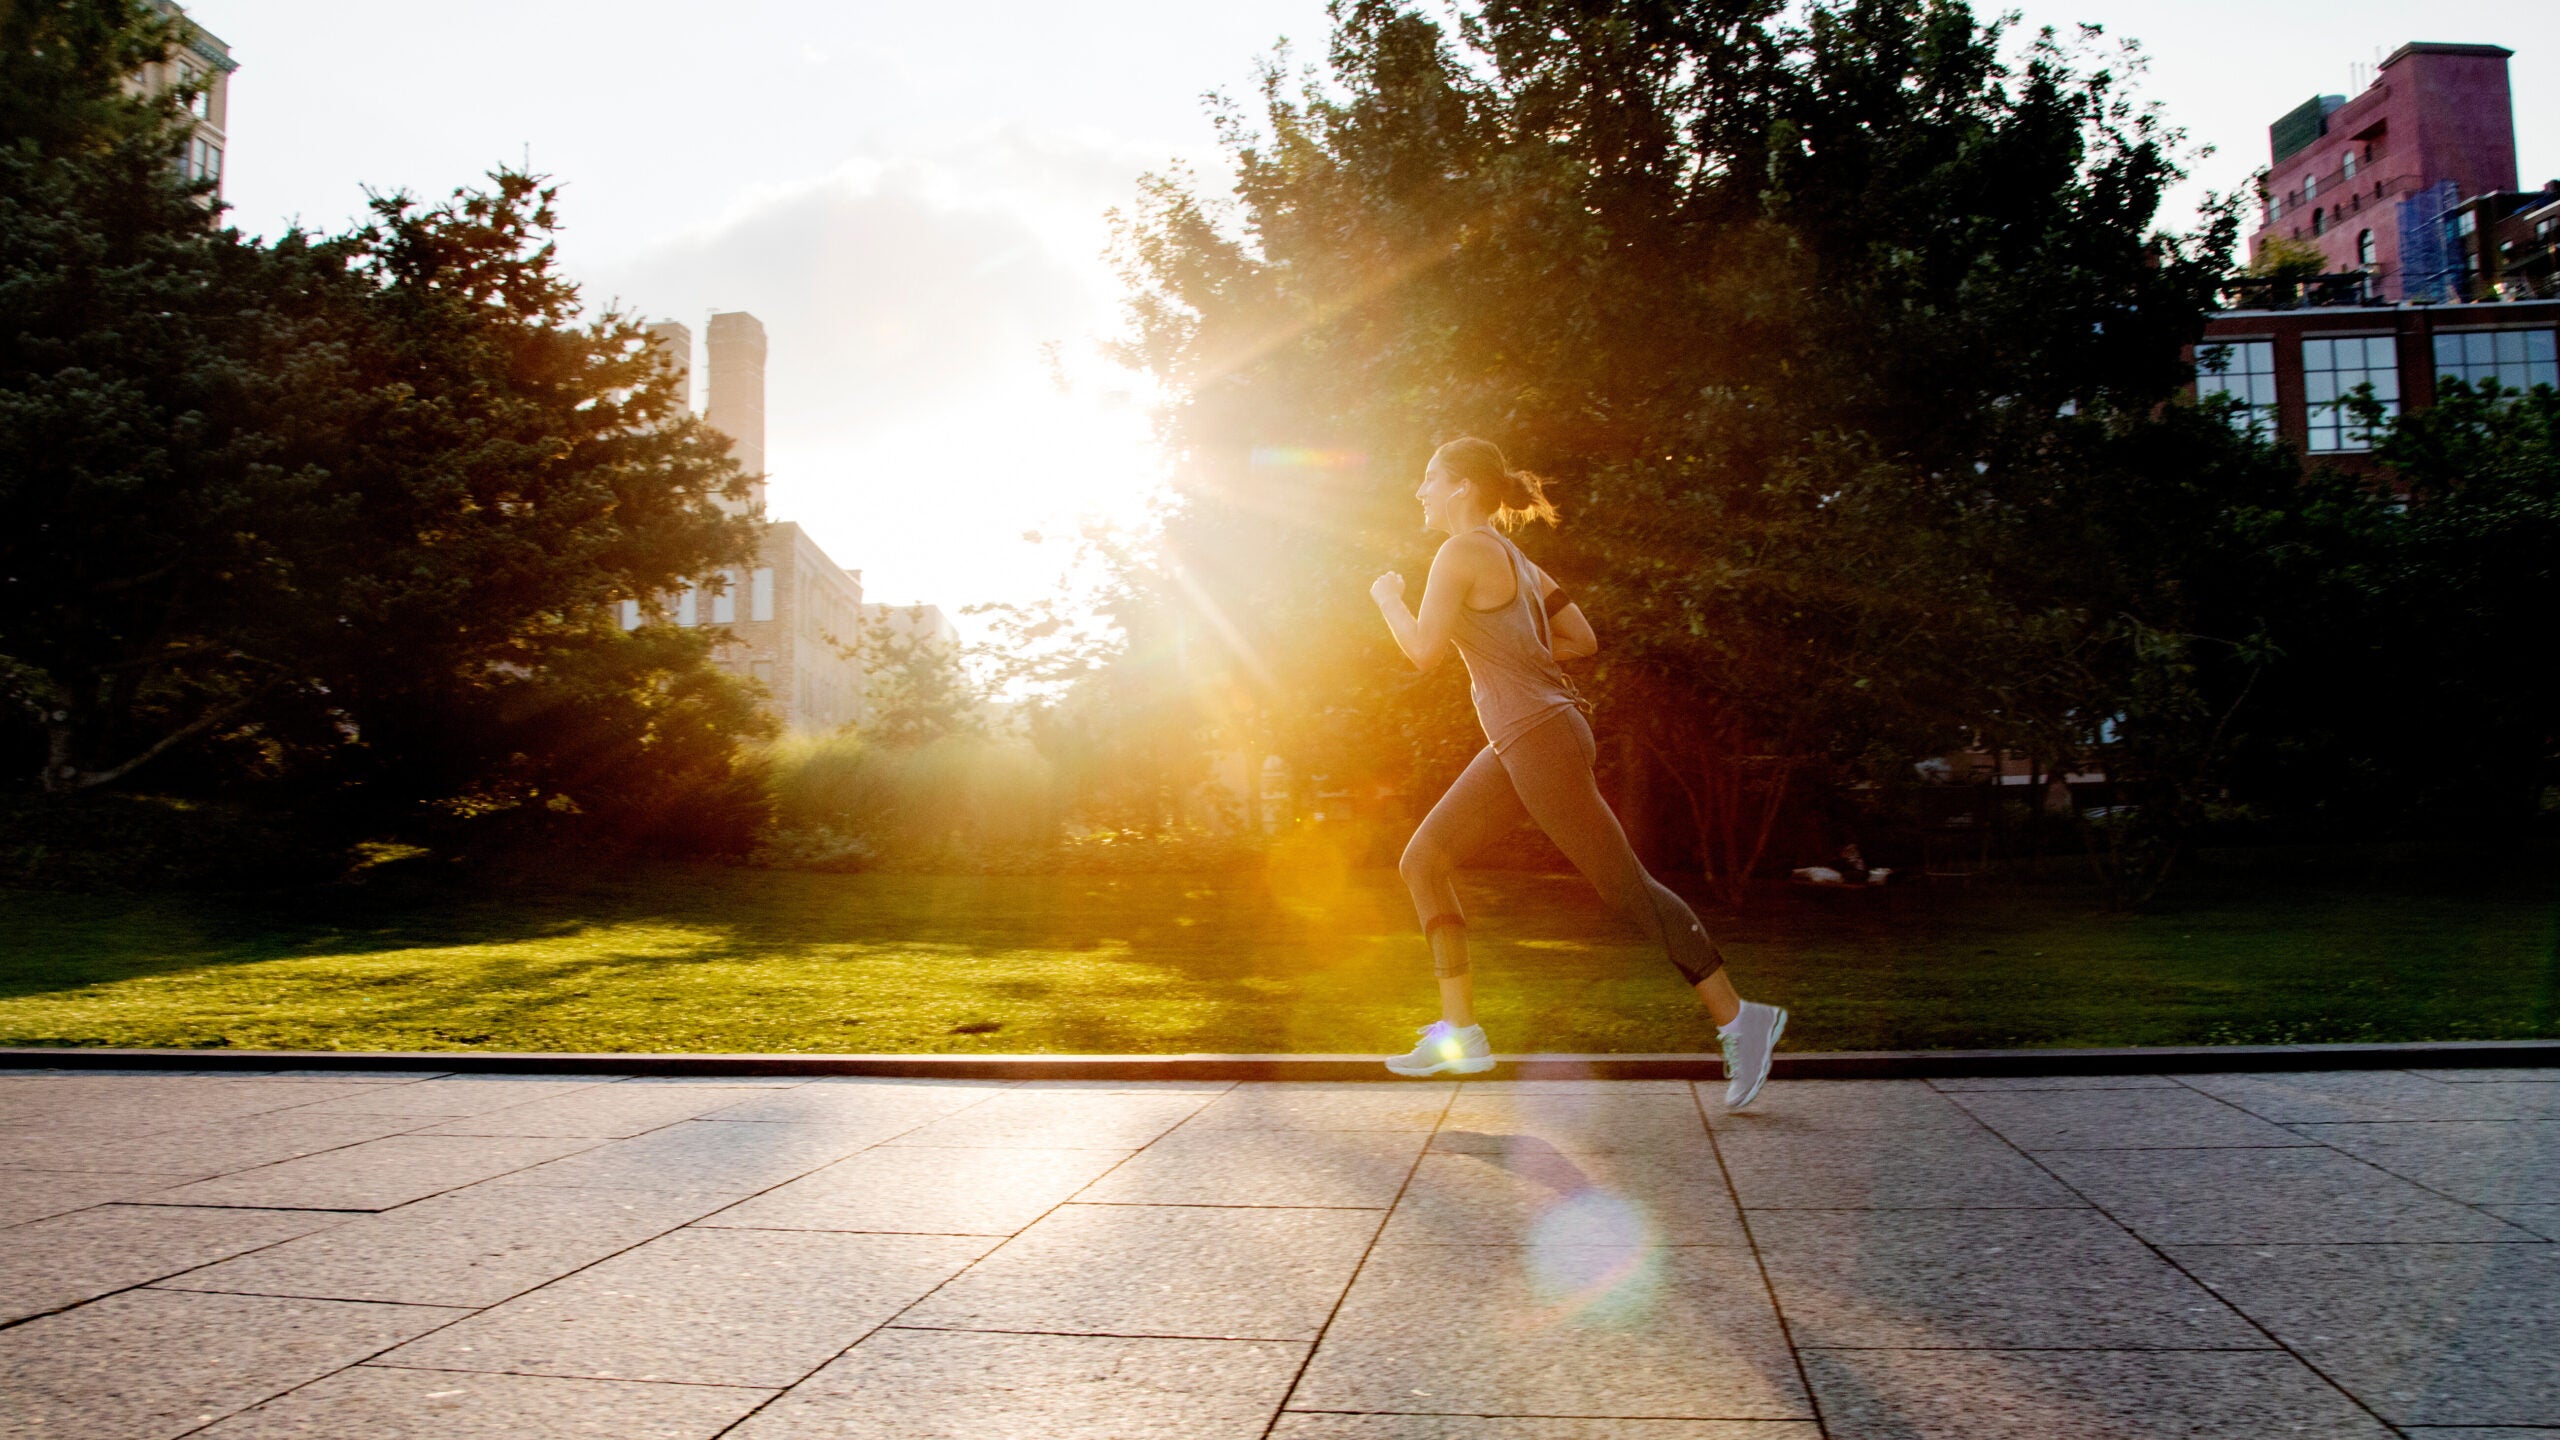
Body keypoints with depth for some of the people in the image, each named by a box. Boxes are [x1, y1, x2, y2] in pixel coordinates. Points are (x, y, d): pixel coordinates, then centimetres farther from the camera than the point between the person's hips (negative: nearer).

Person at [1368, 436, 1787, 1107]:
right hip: (1517, 742, 10)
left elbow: (1424, 651, -13)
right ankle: (1460, 1032, 8)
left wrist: (1388, 595, 3)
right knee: (1424, 861, 8)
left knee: (1625, 885, -5)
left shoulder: (1463, 551, -9)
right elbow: (1582, 640, 18)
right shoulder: (1511, 556, 18)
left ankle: (1738, 1018, 3)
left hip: (1540, 737, -10)